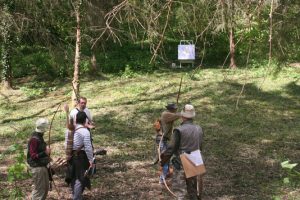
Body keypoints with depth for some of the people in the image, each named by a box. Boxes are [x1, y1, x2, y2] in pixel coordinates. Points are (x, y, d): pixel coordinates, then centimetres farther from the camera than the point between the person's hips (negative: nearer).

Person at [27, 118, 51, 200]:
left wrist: (46, 151, 8)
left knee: (45, 187, 18)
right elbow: (33, 155, -22)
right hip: (37, 168, -10)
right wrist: (45, 153, -27)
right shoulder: (34, 139, -20)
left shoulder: (39, 137, 10)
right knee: (38, 189, -2)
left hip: (42, 166, 10)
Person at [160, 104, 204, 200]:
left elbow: (171, 149, -16)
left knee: (180, 192, 0)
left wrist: (162, 162, -5)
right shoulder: (199, 129, 2)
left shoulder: (179, 130, -17)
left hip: (181, 165, -6)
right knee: (192, 189, 20)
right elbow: (200, 147, 10)